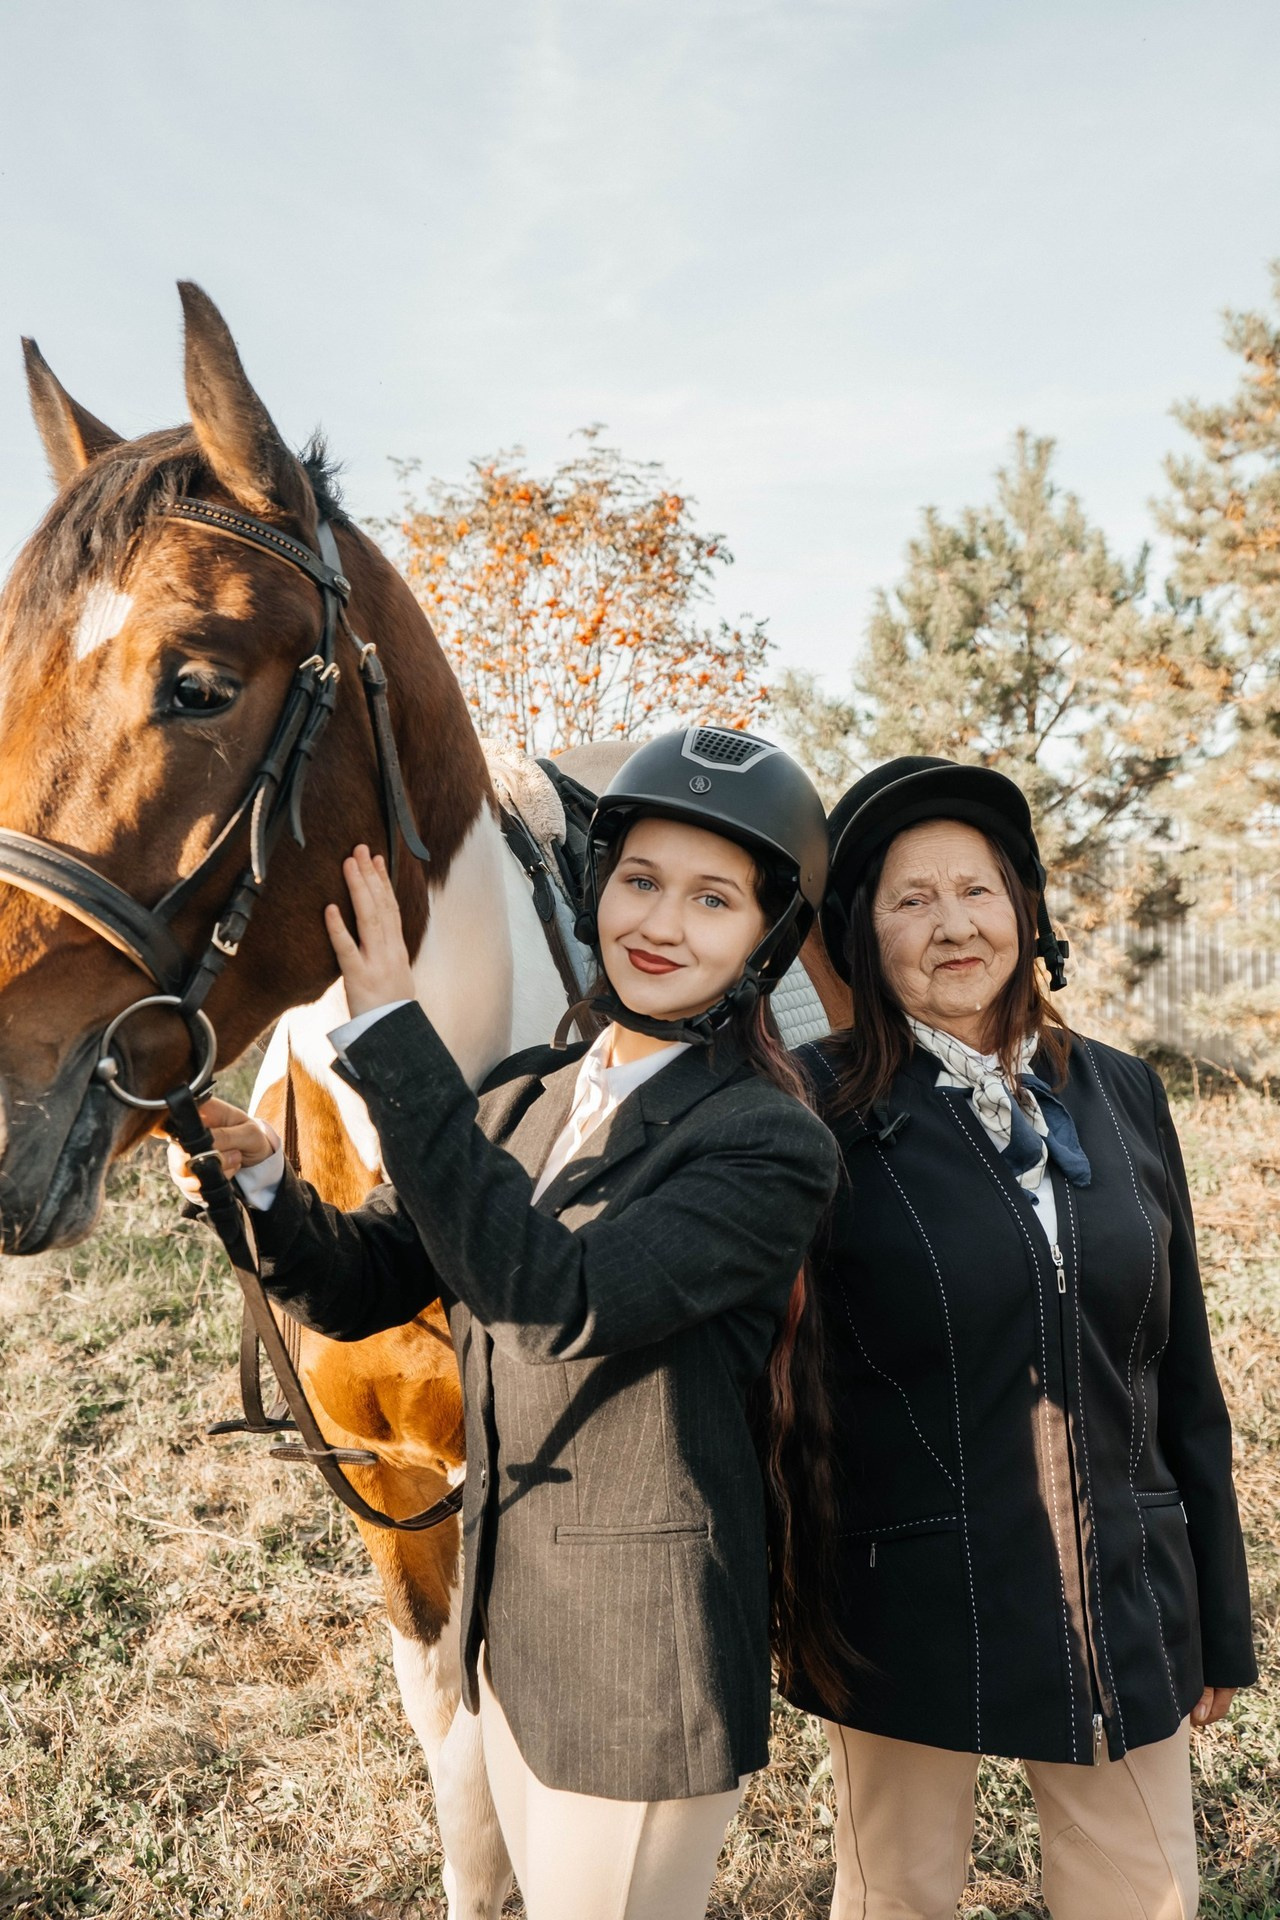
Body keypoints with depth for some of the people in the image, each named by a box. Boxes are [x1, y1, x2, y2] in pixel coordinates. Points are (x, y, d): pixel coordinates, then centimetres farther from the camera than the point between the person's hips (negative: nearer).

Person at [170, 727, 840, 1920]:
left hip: (645, 1662, -6)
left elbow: (554, 1296, -33)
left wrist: (389, 1033, -34)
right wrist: (257, 1180, -18)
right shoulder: (522, 1102, 1)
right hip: (510, 1627, 7)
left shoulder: (772, 1146, -20)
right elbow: (362, 1288, 2)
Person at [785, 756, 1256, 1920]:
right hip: (908, 1612, -3)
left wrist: (1221, 1624, 9)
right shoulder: (825, 1110, -11)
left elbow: (1184, 1376, 6)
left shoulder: (1122, 1095, 1)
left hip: (1127, 1610, 4)